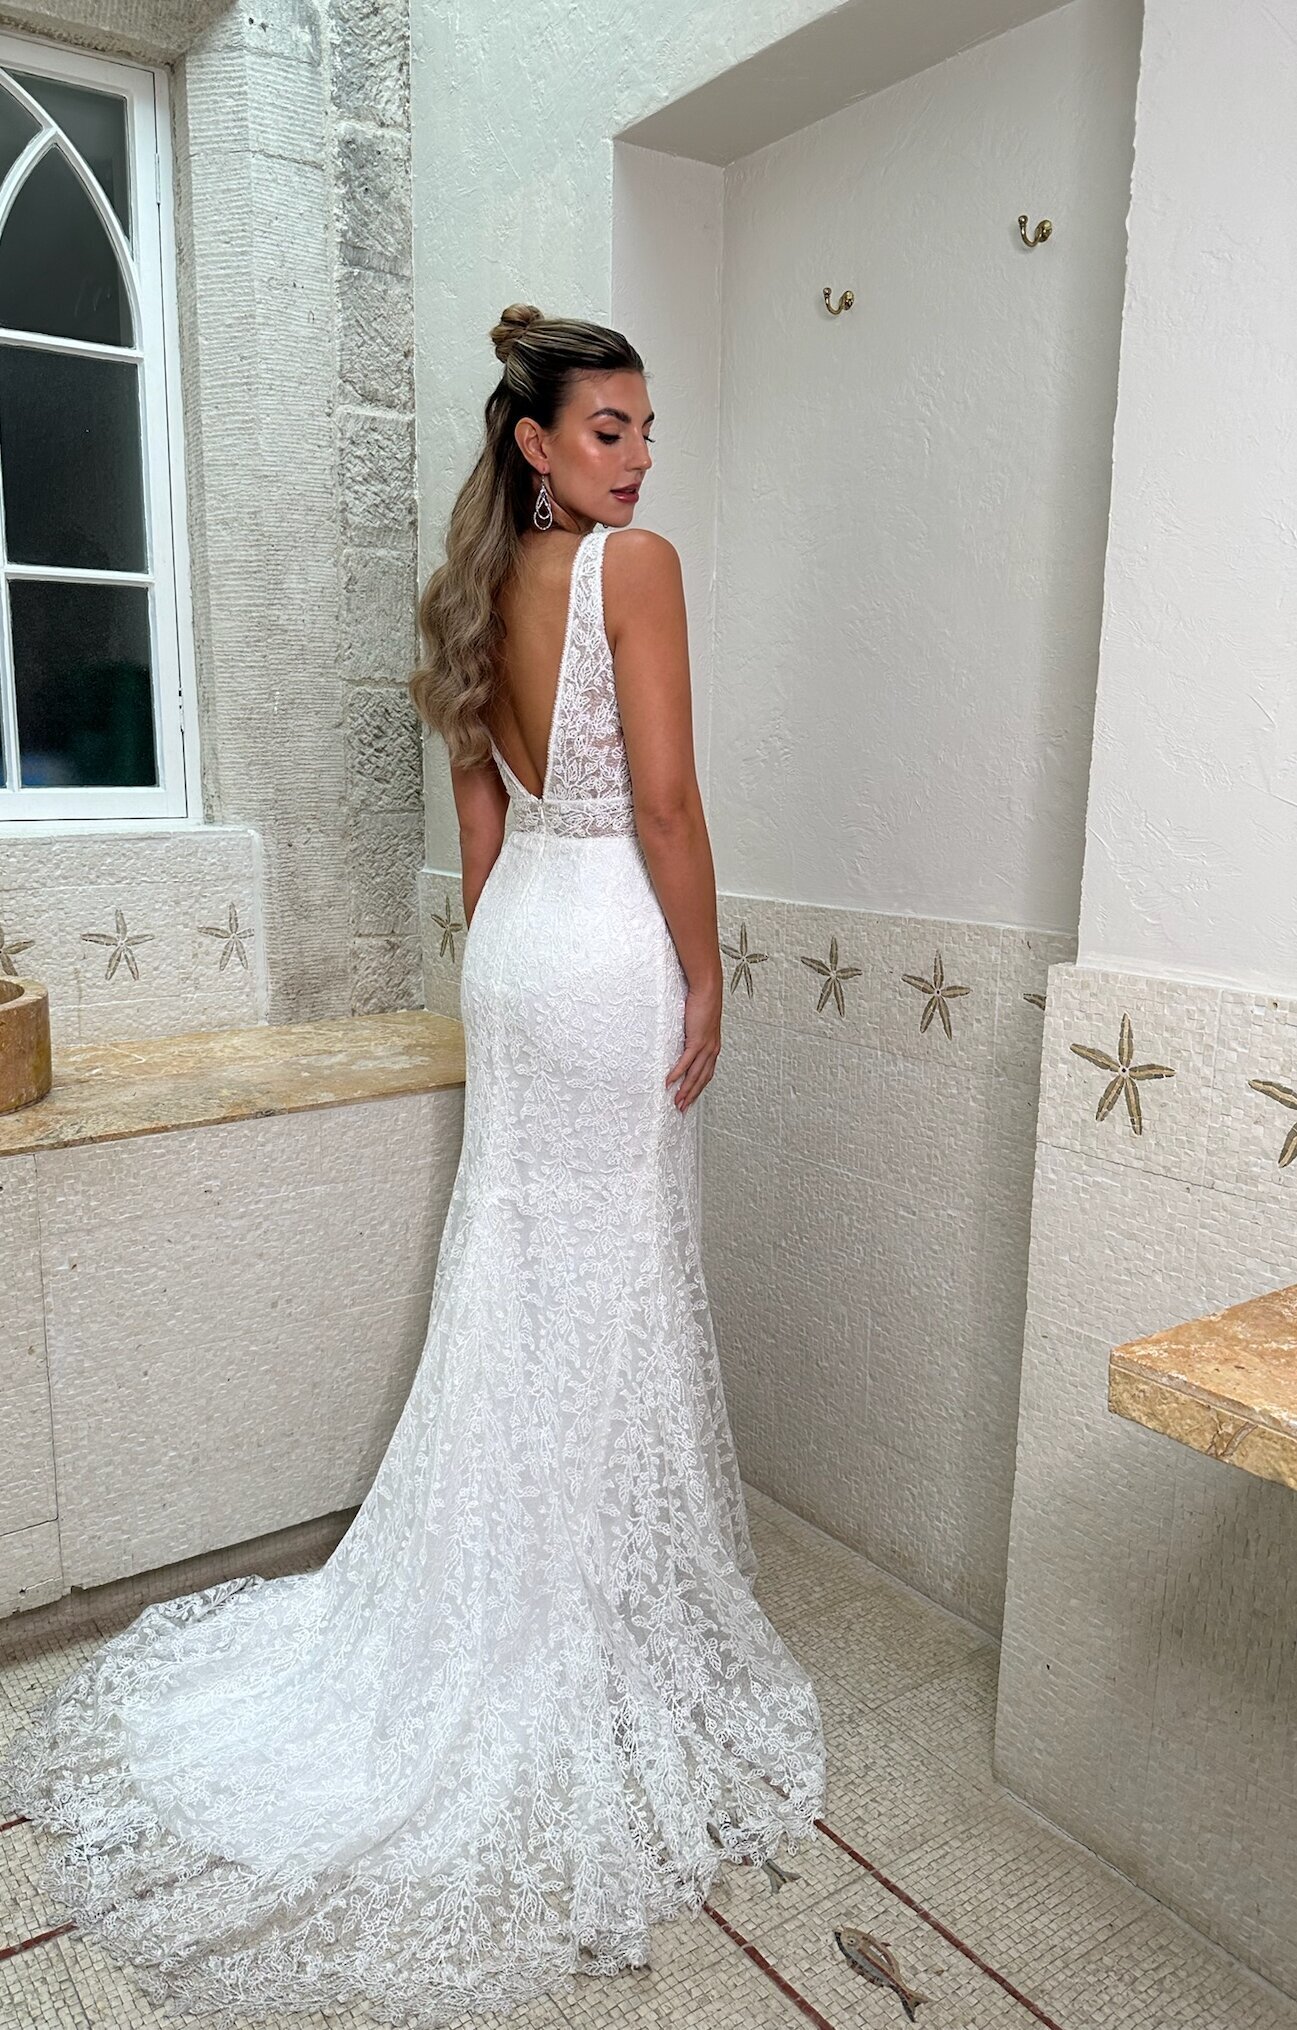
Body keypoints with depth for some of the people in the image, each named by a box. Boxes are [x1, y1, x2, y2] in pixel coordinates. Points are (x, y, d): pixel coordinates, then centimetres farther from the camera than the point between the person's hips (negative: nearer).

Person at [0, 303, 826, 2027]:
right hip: (612, 946, -7)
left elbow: (484, 807, 13)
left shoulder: (488, 584, 12)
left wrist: (500, 963, 19)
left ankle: (479, 1609, 30)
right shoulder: (634, 563, -11)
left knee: (512, 1270, 15)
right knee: (612, 1284, 4)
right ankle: (588, 1620, 21)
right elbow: (664, 800, -17)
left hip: (517, 937, 8)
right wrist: (704, 973, -8)